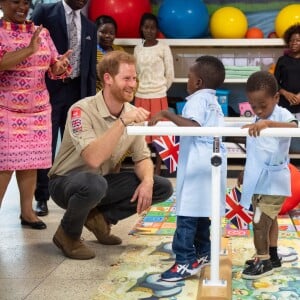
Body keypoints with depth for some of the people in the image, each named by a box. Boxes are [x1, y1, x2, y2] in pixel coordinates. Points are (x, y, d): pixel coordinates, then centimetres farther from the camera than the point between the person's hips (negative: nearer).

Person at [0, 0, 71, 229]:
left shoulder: (42, 32, 8)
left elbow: (53, 68, 8)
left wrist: (60, 66, -14)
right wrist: (28, 50, -27)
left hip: (38, 109, 5)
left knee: (31, 161, 8)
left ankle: (27, 211, 18)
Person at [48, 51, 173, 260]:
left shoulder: (132, 113, -4)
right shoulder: (82, 110, -24)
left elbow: (142, 158, 3)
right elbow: (93, 158, -38)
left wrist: (147, 181, -19)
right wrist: (122, 122, -41)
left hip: (105, 180, 7)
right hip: (67, 182, -6)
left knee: (163, 187, -7)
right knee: (94, 183, -41)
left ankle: (100, 218, 3)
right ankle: (68, 234, -10)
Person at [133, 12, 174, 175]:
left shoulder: (163, 48, -4)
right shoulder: (137, 49, 7)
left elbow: (170, 75, -1)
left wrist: (159, 89, 6)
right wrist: (142, 90, 8)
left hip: (158, 98, -3)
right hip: (140, 98, 3)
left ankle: (157, 171, 11)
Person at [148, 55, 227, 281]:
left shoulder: (197, 99, -8)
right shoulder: (214, 102, 21)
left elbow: (193, 126, -26)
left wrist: (167, 114, -26)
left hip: (197, 164, -10)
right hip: (211, 162, 10)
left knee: (188, 212, -9)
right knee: (200, 210, 18)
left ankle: (186, 261, -10)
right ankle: (203, 253, 26)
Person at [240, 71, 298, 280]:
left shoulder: (282, 115, -16)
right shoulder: (257, 120, 6)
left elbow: (294, 126, -40)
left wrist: (267, 123, -53)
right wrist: (246, 174, 23)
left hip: (273, 183, -8)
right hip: (260, 181, 8)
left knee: (260, 222, -6)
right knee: (269, 220, 20)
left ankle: (263, 261, 10)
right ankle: (272, 257, 33)